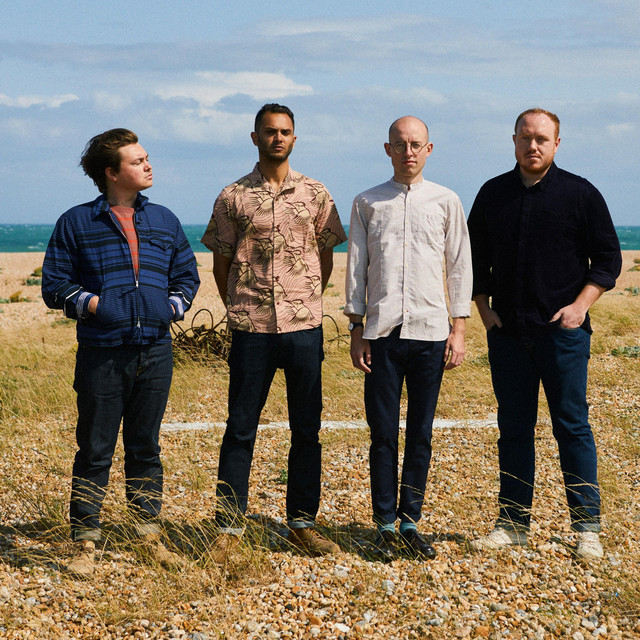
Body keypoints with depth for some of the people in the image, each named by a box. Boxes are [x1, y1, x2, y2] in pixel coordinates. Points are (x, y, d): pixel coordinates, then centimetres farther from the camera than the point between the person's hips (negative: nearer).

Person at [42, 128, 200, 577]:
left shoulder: (164, 221, 12)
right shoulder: (76, 223, 1)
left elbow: (187, 276, 19)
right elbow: (55, 285, 1)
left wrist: (171, 307, 1)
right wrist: (94, 305, -12)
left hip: (155, 352, 3)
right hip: (101, 354, -3)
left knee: (145, 448, 12)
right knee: (95, 451, 1)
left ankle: (150, 534, 22)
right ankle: (85, 543, 10)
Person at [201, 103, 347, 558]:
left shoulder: (315, 195, 6)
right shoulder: (234, 197, 3)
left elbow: (326, 257, 13)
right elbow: (221, 262, 9)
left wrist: (307, 303, 11)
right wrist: (239, 309, 9)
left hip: (305, 326, 1)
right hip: (251, 329, -1)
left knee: (307, 428, 7)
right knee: (241, 428, 3)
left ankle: (303, 522, 18)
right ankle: (229, 526, 12)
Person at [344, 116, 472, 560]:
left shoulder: (446, 202, 8)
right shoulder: (368, 203, 8)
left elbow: (460, 267, 9)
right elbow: (356, 269, 9)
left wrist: (459, 329, 4)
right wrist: (357, 330, 4)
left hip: (430, 331, 0)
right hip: (382, 332, 0)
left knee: (421, 434, 5)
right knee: (383, 433, 1)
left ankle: (410, 522, 15)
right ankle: (385, 526, 10)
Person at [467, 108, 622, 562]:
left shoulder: (580, 194, 1)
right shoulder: (493, 194, 10)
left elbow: (608, 257, 2)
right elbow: (476, 258, 17)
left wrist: (580, 305, -9)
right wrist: (483, 307, 5)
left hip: (562, 332, -3)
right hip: (507, 332, 3)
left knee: (572, 426, 0)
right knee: (513, 427, 8)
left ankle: (587, 528, 7)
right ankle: (514, 523, 16)